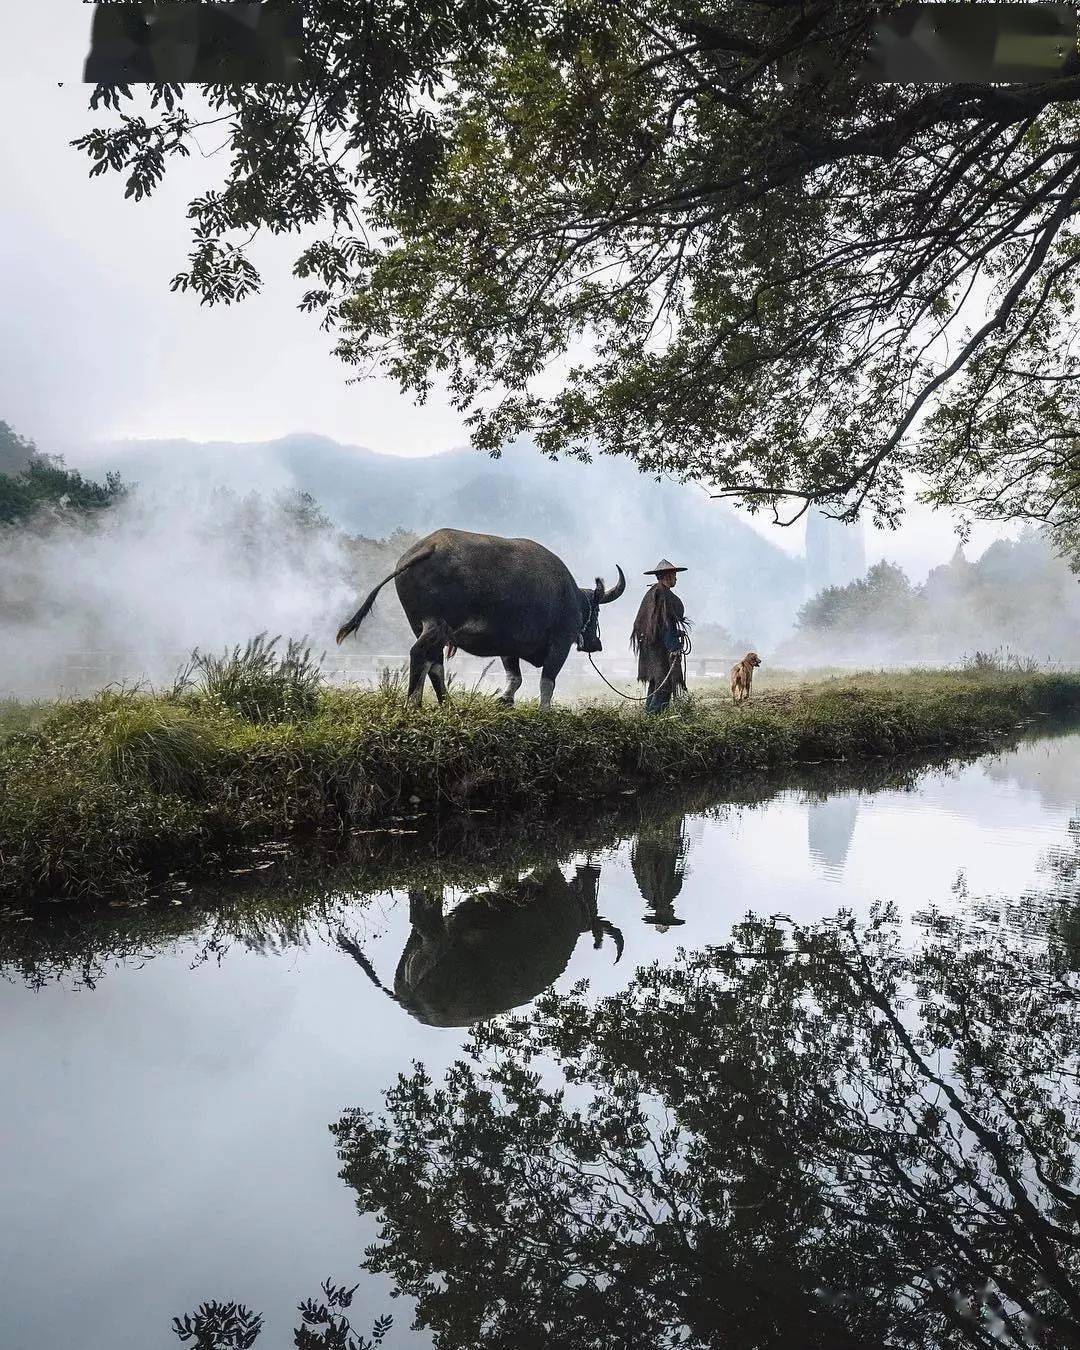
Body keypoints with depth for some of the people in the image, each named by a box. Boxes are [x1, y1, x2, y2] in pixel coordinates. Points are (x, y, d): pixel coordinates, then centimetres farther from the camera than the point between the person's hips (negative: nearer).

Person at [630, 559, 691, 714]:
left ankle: (649, 711, 19)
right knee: (665, 683, -7)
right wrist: (673, 647, -20)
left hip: (648, 646, 10)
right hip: (662, 647, -10)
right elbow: (667, 624, -20)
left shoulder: (650, 593, 15)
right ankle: (655, 712, -10)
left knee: (654, 681, 15)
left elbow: (640, 622, 19)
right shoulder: (664, 595, -14)